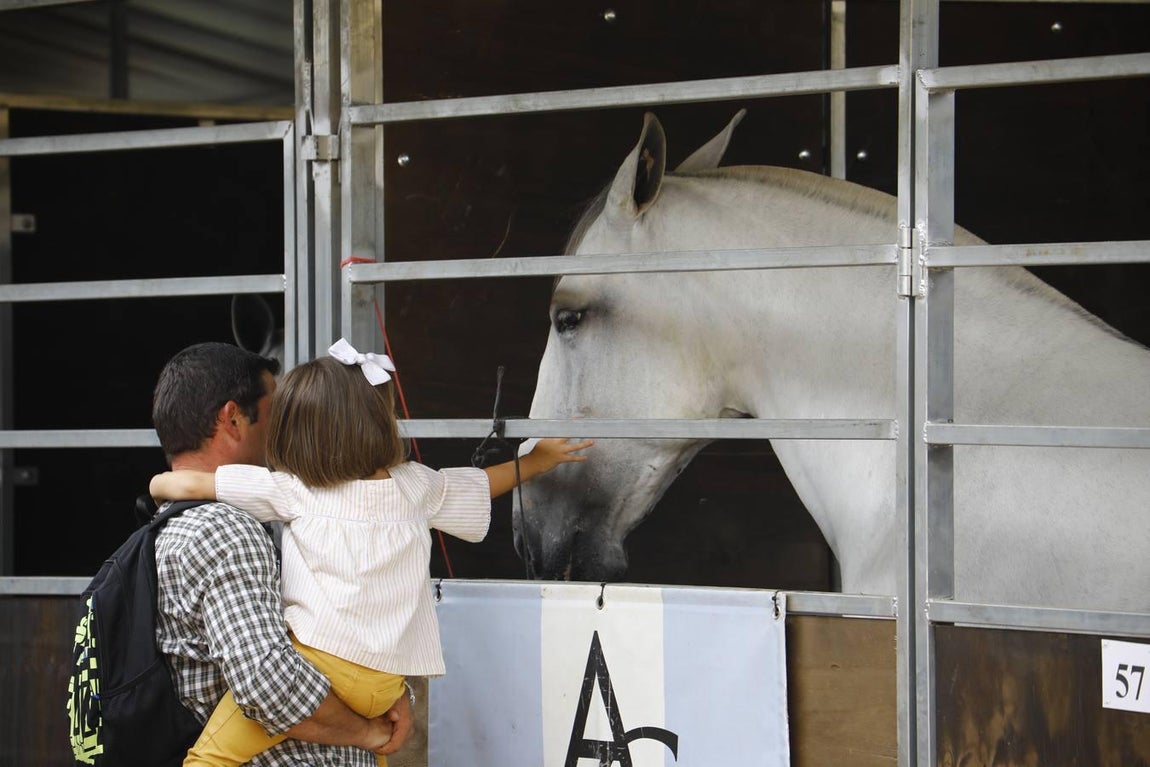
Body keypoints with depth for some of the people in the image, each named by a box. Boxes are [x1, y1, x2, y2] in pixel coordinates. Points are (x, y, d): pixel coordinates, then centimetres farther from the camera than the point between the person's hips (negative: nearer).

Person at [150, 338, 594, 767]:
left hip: (319, 659, -5)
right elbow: (484, 485, 31)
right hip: (386, 683, 5)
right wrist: (537, 460, 50)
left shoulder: (291, 490, 1)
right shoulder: (417, 487, 12)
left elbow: (187, 484, 2)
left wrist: (165, 484, 25)